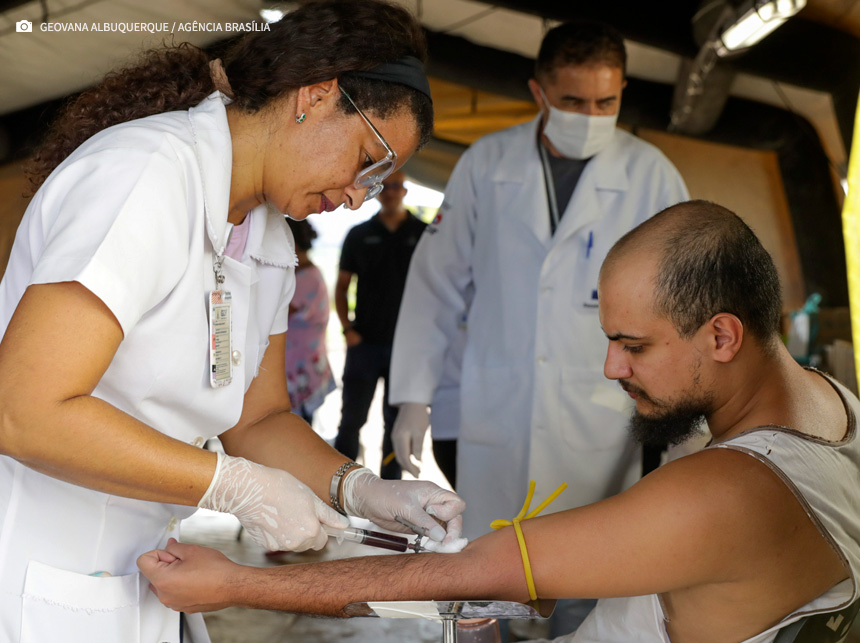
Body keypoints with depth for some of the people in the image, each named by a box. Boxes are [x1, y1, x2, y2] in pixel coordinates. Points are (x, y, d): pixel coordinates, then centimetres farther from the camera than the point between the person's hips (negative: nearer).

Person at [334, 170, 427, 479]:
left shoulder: (424, 234, 4)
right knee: (351, 418, 2)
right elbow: (341, 285, 10)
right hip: (364, 342, 1)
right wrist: (347, 328, -3)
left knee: (396, 421, 6)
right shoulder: (359, 235, 7)